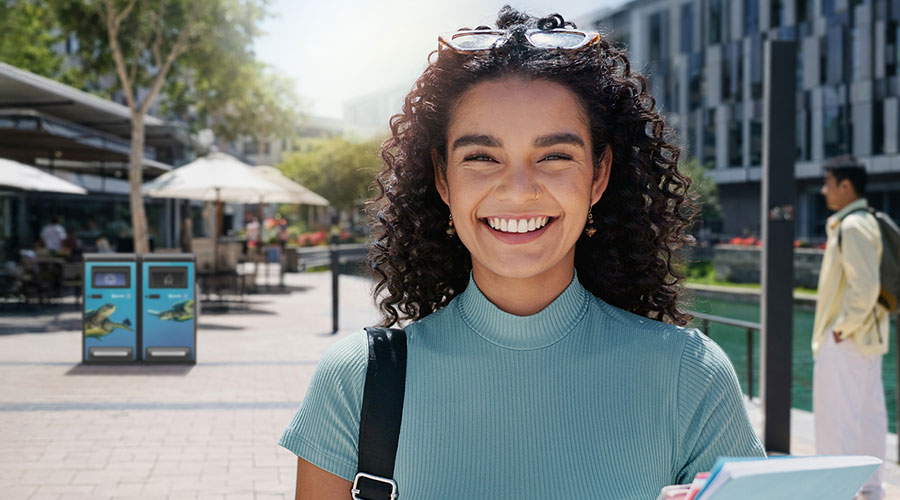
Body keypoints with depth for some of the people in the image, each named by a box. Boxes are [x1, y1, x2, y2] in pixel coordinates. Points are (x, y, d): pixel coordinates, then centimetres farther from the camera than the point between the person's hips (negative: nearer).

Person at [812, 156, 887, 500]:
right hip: (868, 336, 10)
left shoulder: (852, 227, -18)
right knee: (869, 412, 14)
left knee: (837, 417, -4)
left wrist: (842, 328, -18)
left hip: (845, 339, -10)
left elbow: (865, 287, -25)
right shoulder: (870, 222, 13)